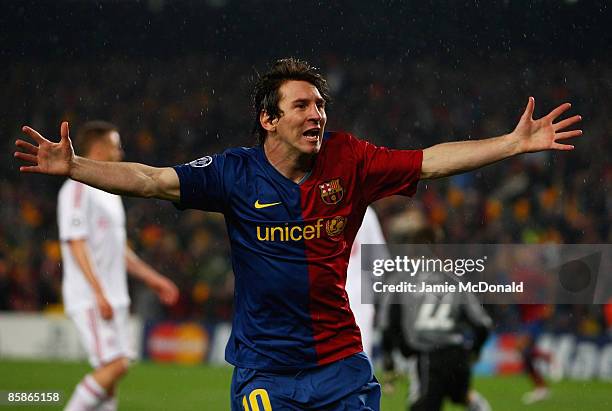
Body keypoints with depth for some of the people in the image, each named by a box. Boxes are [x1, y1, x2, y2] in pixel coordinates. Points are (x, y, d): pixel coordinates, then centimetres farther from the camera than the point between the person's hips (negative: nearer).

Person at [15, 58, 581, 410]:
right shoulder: (235, 173, -5)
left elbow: (431, 161, -3)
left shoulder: (349, 162, -2)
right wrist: (71, 167, -20)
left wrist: (515, 143, -10)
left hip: (341, 362, 2)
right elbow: (151, 180, -9)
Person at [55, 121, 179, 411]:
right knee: (114, 365, -15)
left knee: (111, 369, 6)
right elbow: (76, 243, -17)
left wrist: (151, 278, 23)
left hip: (113, 298, 10)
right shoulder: (78, 189, -10)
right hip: (91, 297, -10)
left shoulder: (108, 191, 19)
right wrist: (99, 293, -23)